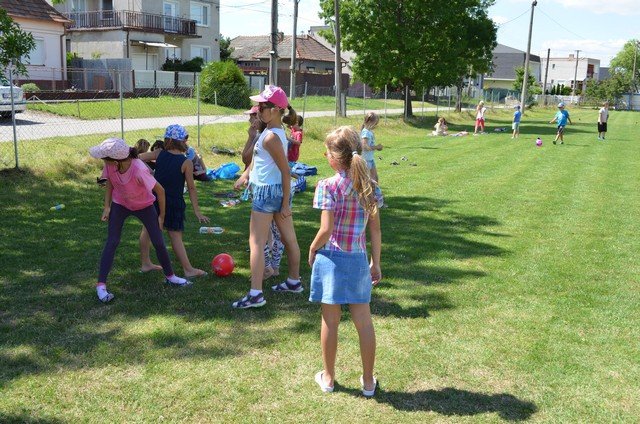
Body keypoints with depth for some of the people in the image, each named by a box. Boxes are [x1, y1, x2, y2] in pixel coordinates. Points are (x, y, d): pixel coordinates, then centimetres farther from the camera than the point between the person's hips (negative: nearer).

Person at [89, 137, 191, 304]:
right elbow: (109, 184, -3)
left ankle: (170, 276, 25)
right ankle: (101, 285, -3)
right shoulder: (110, 166, -26)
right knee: (112, 242, -8)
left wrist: (161, 216, -16)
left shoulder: (139, 170, -39)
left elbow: (160, 190, -27)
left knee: (158, 242, 3)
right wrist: (107, 206, -12)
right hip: (119, 204, 2)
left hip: (144, 206, -2)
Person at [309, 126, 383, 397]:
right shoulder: (369, 185, 1)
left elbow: (326, 230, -16)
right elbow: (375, 230, 3)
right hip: (358, 260, 4)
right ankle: (368, 381, 23)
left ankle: (328, 377, 26)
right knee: (364, 322, 12)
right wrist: (376, 263, 11)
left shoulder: (327, 186, -13)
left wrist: (312, 250, 2)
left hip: (331, 258, -3)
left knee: (330, 322, 10)